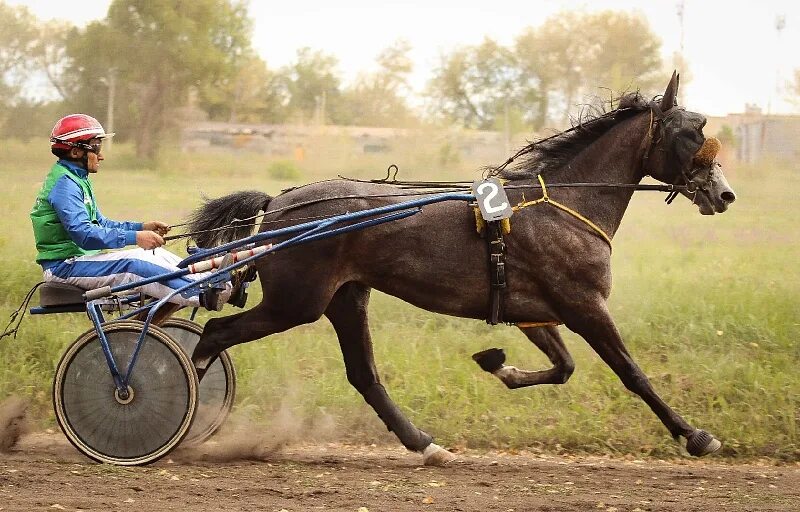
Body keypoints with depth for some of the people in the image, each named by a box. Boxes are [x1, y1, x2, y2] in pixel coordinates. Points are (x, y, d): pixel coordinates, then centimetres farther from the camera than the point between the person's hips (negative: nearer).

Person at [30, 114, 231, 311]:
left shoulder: (77, 180, 17)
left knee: (158, 255, 1)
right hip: (64, 266, -10)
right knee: (131, 265, -29)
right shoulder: (64, 183, -17)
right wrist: (134, 237, -30)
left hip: (78, 259, 10)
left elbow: (99, 224, 20)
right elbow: (83, 234, -28)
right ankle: (204, 296, -36)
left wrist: (142, 227, 5)